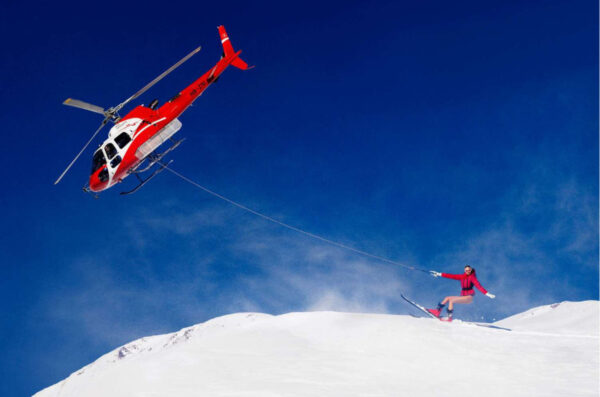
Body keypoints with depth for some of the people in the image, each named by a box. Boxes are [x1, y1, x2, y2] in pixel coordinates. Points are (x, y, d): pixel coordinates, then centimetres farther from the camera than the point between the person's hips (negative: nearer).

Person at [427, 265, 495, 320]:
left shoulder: (472, 277, -8)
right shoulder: (462, 276, 11)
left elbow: (479, 286, -18)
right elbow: (451, 276, 13)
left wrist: (487, 294, -31)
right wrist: (439, 274, 13)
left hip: (469, 297, -7)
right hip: (463, 296, 7)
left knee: (451, 300, -19)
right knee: (447, 298, 5)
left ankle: (449, 317, -22)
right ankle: (438, 311, 3)